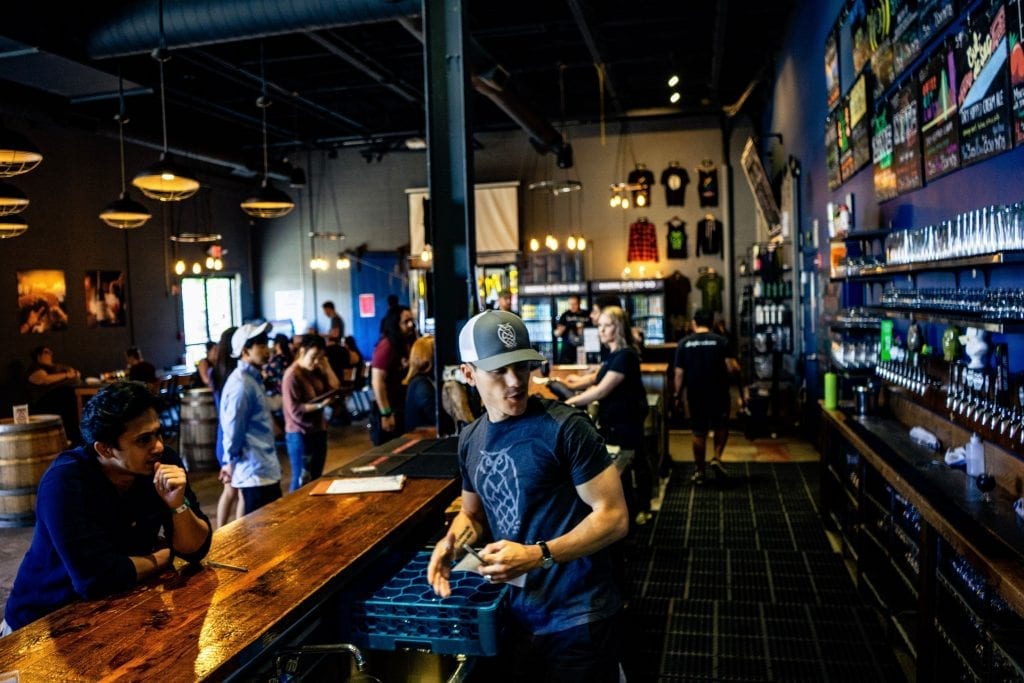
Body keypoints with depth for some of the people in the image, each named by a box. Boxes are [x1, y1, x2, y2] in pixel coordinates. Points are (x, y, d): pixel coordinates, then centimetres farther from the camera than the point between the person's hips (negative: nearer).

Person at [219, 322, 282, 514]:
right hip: (256, 471, -9)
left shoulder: (253, 379, 13)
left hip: (265, 468, 9)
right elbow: (233, 429, -17)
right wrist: (232, 462, -5)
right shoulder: (241, 384, -18)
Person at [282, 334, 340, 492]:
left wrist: (326, 367, -3)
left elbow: (335, 388, 2)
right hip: (300, 434, -8)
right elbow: (294, 410, -21)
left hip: (318, 430, 8)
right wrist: (320, 405, -29)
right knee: (301, 481, -1)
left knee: (315, 479, 13)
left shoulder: (316, 371, 8)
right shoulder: (292, 375, -16)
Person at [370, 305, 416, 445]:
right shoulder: (386, 346, -17)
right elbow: (377, 382, -22)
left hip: (404, 407, 8)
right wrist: (386, 415, -22)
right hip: (390, 408, -8)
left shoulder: (408, 344, 6)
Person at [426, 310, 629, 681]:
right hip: (519, 613, 6)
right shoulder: (471, 440, 2)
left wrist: (537, 556, -27)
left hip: (577, 617, -6)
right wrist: (452, 541, -6)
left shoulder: (565, 427, -18)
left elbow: (614, 517, -18)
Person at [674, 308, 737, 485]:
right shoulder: (721, 341, -6)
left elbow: (679, 373, -4)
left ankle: (699, 471, 16)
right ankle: (717, 458, 4)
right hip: (718, 393, -1)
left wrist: (678, 396, 5)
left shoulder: (684, 343, -3)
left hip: (695, 395, 1)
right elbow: (730, 368, -12)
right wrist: (734, 364, 11)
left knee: (699, 432, 10)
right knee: (721, 427, 21)